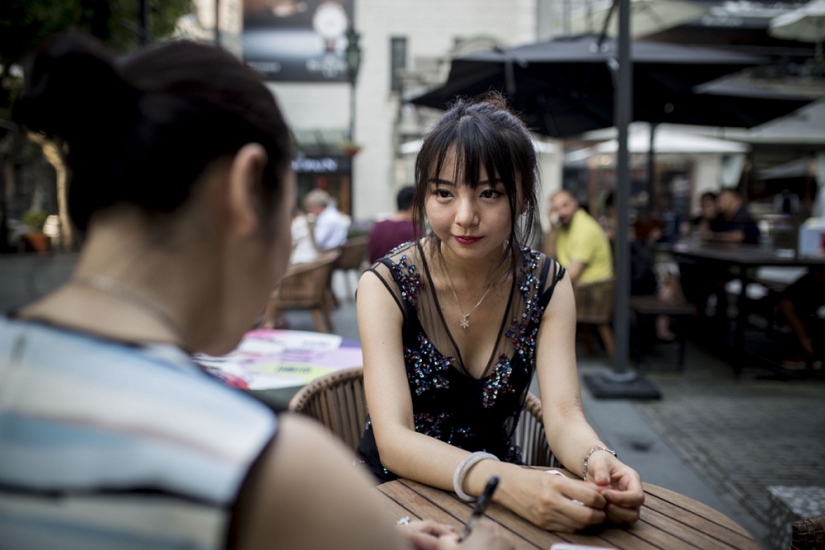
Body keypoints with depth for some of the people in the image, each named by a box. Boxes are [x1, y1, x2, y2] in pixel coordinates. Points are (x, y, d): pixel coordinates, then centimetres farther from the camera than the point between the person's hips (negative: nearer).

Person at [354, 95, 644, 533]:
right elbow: (393, 438, -26)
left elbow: (563, 416, -14)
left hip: (503, 493, 2)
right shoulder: (385, 286, -16)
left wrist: (597, 461, -36)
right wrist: (502, 481, -42)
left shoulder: (548, 286, -6)